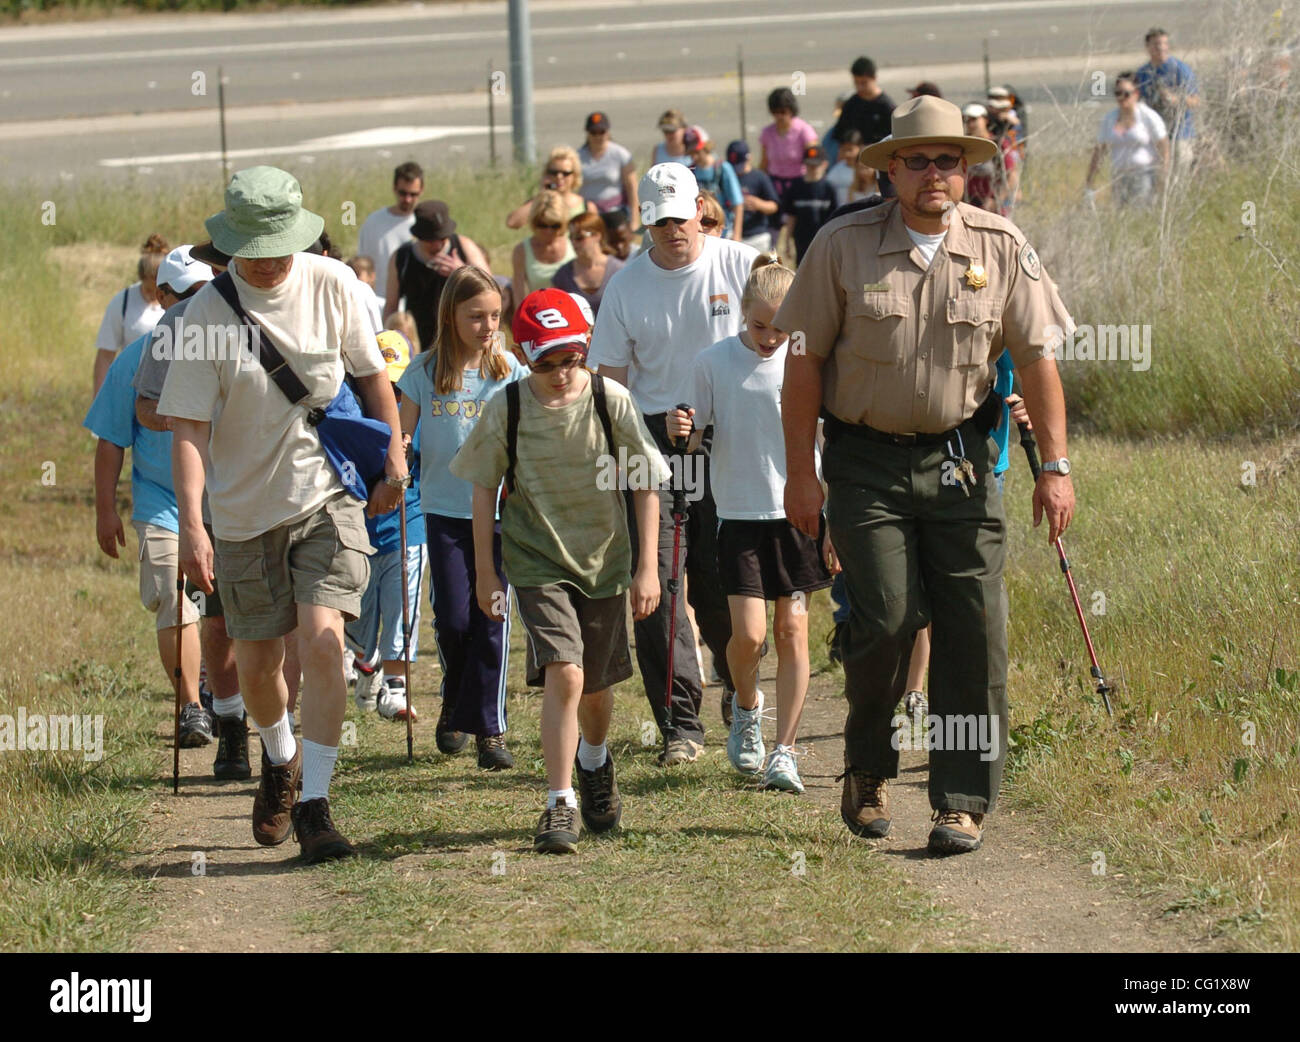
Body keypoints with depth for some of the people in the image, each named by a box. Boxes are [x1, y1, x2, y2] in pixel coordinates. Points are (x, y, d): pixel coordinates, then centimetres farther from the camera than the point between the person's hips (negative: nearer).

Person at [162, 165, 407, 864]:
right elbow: (189, 427, -13)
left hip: (328, 497, 0)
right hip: (246, 510, 0)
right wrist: (190, 525, -22)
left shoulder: (330, 285, -5)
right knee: (257, 664, 9)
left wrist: (394, 460, 7)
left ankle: (314, 803, -11)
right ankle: (279, 760, 42)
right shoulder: (208, 313, -11)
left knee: (321, 642, -17)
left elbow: (372, 374, 10)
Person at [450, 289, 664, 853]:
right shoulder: (506, 410, -10)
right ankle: (559, 805, -14)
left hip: (603, 560, 2)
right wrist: (485, 573, 4)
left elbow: (645, 486, -1)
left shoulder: (611, 401, -9)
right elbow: (484, 489, 2)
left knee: (596, 686, 15)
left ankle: (594, 762, 47)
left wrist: (647, 568, -3)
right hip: (538, 561, -2)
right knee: (564, 675, -20)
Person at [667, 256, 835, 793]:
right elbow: (693, 436, 5)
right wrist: (679, 428, -19)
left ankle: (784, 750, 5)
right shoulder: (714, 362, -1)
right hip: (740, 513, -1)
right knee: (748, 633, -9)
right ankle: (746, 707, 23)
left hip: (798, 514, 1)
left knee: (792, 630, -1)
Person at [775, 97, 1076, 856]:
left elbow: (1037, 356, 3)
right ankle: (868, 771, 14)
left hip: (960, 458, 2)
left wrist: (1055, 465, -2)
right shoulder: (844, 246, -5)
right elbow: (805, 359, -1)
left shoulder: (1001, 247, -1)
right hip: (866, 460, -2)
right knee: (888, 618, -11)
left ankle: (963, 801, 4)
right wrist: (800, 473, -4)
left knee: (975, 632, -4)